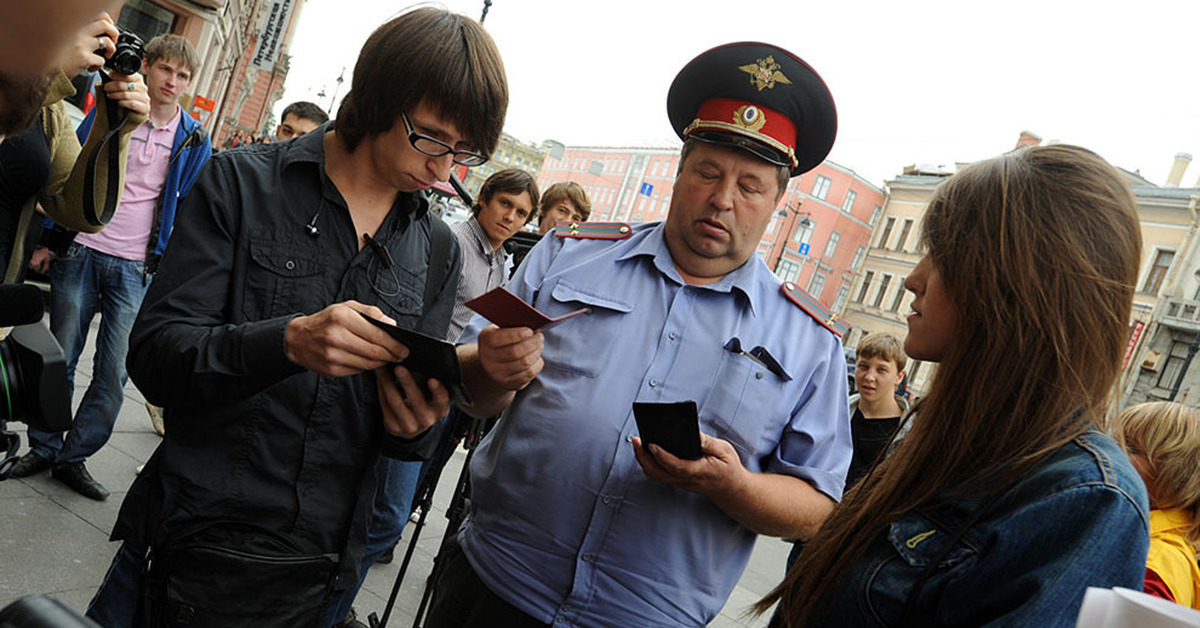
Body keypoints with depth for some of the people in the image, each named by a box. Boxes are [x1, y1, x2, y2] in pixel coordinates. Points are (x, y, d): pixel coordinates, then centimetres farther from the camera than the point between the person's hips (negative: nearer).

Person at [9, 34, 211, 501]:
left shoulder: (194, 142, 4)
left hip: (136, 270, 0)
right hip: (82, 252, 0)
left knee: (114, 374, 0)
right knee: (60, 357, 8)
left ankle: (73, 457, 15)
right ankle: (43, 448, 25)